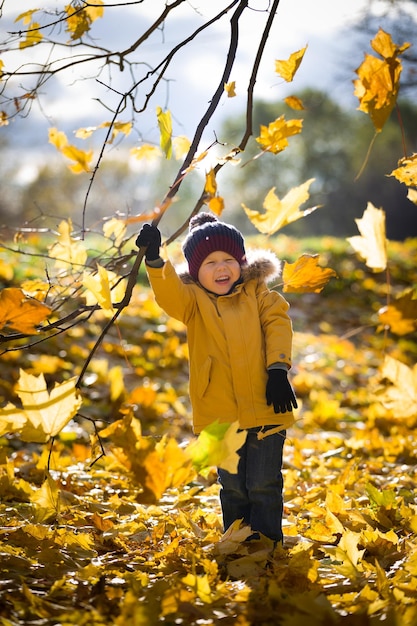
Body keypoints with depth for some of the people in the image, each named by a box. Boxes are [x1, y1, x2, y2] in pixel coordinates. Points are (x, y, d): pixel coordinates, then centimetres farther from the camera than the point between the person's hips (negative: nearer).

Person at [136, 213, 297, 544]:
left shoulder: (257, 292, 7)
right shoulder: (193, 298, 3)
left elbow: (277, 323, -2)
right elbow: (170, 295, -17)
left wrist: (278, 368, -16)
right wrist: (155, 260, -36)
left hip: (264, 407, 0)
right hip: (220, 413, 1)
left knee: (264, 484, 3)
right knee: (233, 488, 11)